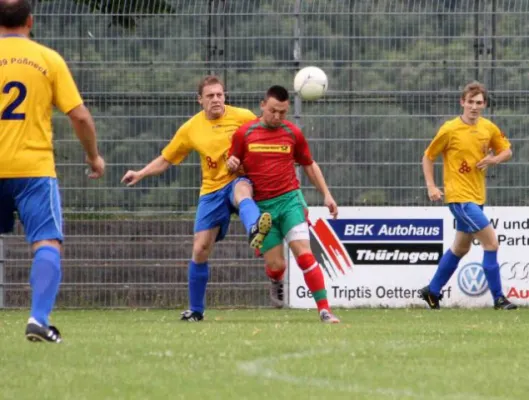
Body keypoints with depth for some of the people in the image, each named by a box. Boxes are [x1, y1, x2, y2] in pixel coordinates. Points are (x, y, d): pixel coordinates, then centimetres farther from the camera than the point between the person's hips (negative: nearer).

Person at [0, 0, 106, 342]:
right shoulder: (49, 59, 1)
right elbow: (80, 115, 0)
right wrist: (94, 156, 15)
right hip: (35, 166, -2)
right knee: (48, 243, -4)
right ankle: (39, 319, -21)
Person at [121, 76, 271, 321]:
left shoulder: (242, 117, -4)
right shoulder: (191, 129, 4)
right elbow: (165, 160, 13)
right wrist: (140, 174, 0)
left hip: (239, 180, -3)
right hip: (212, 190, 3)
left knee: (241, 191, -42)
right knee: (200, 250, -1)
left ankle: (254, 232, -75)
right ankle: (195, 310, 16)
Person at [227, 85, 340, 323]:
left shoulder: (293, 133, 5)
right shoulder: (244, 134, 1)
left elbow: (309, 165, 17)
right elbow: (232, 165, 11)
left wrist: (326, 194, 11)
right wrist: (231, 165, -13)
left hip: (290, 199, 0)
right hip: (260, 206, 0)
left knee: (303, 252, -17)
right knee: (276, 264, -3)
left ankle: (325, 310, -18)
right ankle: (276, 281, 37)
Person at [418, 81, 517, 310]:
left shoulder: (489, 128, 4)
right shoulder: (450, 130, -10)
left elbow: (507, 151, 15)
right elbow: (428, 157, 0)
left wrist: (494, 159, -7)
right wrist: (431, 186, -9)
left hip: (476, 196, 7)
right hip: (458, 195, -7)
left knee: (460, 248, 19)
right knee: (491, 242, -14)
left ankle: (432, 291, 34)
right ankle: (498, 298, -9)